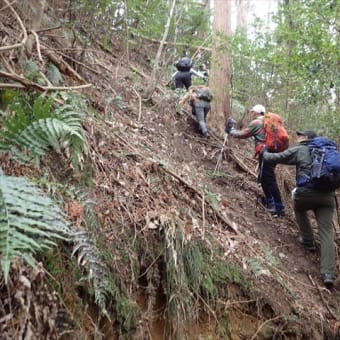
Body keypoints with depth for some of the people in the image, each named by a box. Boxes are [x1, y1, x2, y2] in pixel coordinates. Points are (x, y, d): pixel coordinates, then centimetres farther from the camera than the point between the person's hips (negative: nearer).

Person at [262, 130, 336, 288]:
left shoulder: (298, 150, 9)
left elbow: (273, 158, 11)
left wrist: (264, 152, 30)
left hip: (306, 192, -3)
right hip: (328, 195, 3)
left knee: (299, 210, 33)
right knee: (326, 233, 0)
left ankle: (308, 240, 33)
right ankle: (328, 274, -10)